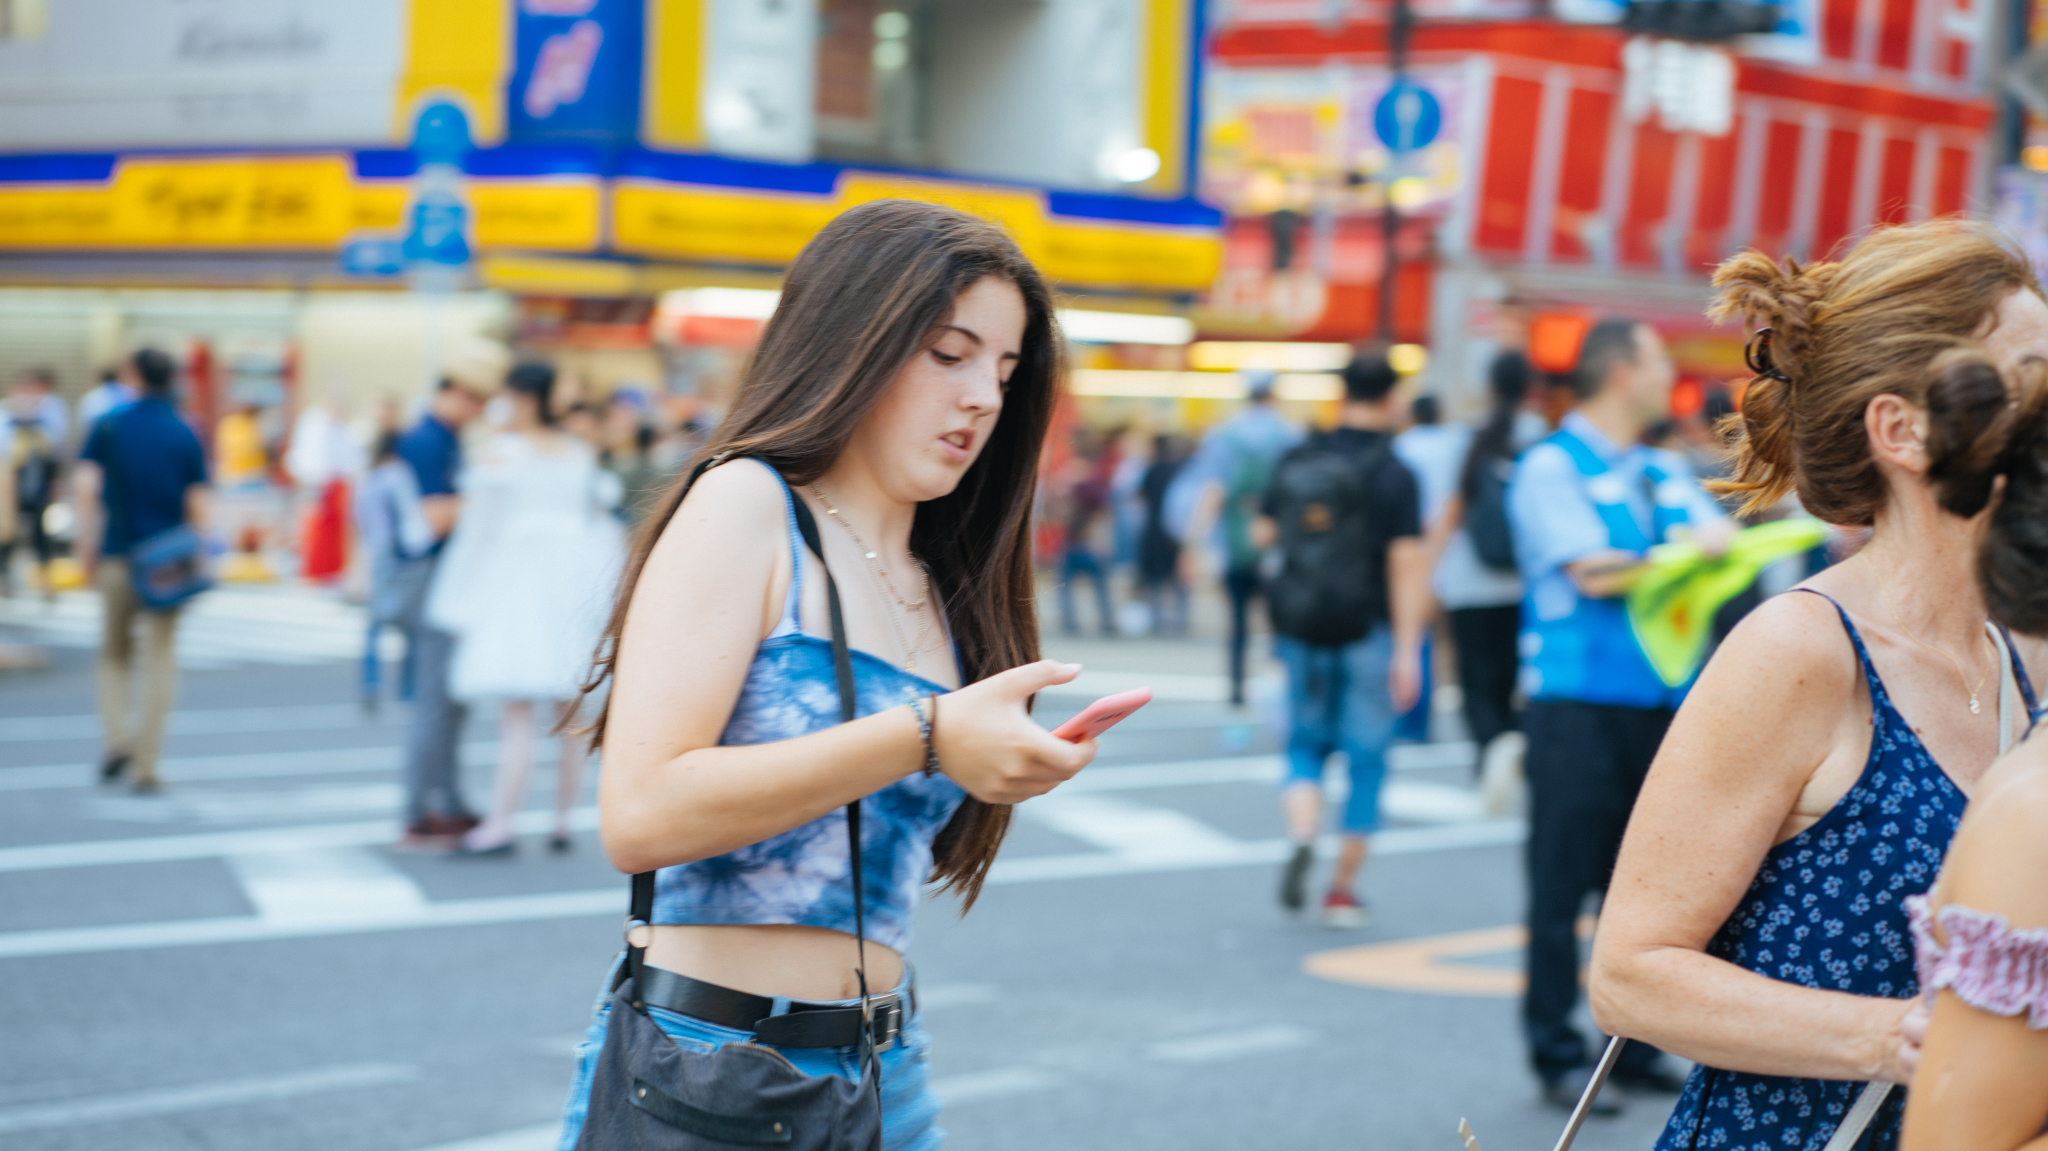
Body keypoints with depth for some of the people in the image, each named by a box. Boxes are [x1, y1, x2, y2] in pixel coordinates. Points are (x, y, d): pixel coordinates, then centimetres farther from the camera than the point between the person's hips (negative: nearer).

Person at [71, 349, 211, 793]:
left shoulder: (109, 426, -1)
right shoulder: (185, 436, 0)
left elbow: (84, 489, -7)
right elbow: (197, 508, -3)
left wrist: (87, 545, 0)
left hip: (118, 555, 0)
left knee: (115, 652, 17)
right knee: (160, 660, 6)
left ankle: (118, 736, -3)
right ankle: (145, 765, 2)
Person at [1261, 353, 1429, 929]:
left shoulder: (1295, 462, 2)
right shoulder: (1391, 472, -11)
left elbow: (1262, 533, 13)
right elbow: (1406, 561, -16)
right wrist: (1407, 650, -16)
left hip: (1300, 628, 3)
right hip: (1367, 632, -3)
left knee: (1306, 744, 15)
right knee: (1366, 758, 8)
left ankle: (1302, 836, -14)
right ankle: (1342, 891, 11)